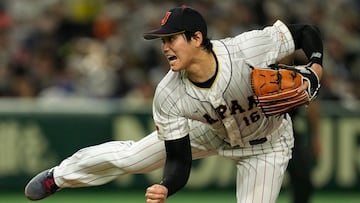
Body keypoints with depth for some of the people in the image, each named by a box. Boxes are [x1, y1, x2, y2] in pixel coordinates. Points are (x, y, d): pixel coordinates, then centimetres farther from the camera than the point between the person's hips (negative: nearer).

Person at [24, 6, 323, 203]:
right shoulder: (169, 96, -30)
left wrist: (314, 72, -43)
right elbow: (178, 160, -25)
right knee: (130, 156, 7)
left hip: (265, 146, -2)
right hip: (211, 133, 2)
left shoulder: (248, 49, -39)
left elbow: (307, 34, -24)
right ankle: (60, 176, 35)